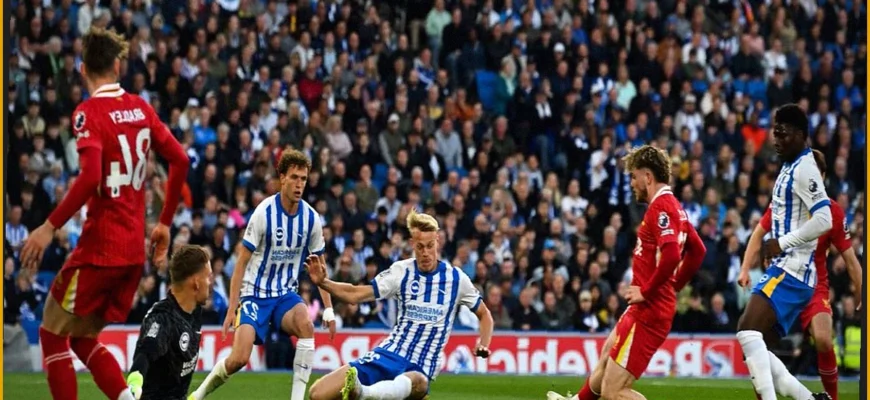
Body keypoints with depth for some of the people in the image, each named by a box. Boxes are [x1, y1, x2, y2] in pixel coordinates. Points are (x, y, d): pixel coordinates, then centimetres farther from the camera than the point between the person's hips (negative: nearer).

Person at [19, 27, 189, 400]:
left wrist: (50, 227, -18)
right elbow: (180, 161, 10)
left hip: (99, 249, -7)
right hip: (134, 250, 7)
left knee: (53, 335, 6)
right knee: (83, 339, 18)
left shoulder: (89, 112, -12)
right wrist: (164, 223, 19)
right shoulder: (141, 108, 7)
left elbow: (90, 178, -24)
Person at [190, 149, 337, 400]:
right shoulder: (264, 212, -14)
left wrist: (329, 309, 3)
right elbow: (241, 263, -9)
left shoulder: (311, 218, -2)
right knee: (239, 359, -18)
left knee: (305, 324, -31)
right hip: (255, 294, -3)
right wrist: (232, 308, -12)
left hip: (286, 294, 3)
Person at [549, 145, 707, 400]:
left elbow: (671, 255, -32)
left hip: (648, 312, -11)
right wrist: (674, 286, 21)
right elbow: (697, 250, 23)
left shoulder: (661, 207, -18)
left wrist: (647, 291, -21)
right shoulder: (674, 207, 12)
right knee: (608, 352, 34)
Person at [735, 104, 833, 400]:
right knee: (753, 349, 8)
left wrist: (782, 244, -18)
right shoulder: (789, 168, 19)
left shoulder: (804, 169, -12)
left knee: (748, 332, -24)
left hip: (791, 270, -11)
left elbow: (824, 220, -23)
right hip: (784, 269, 11)